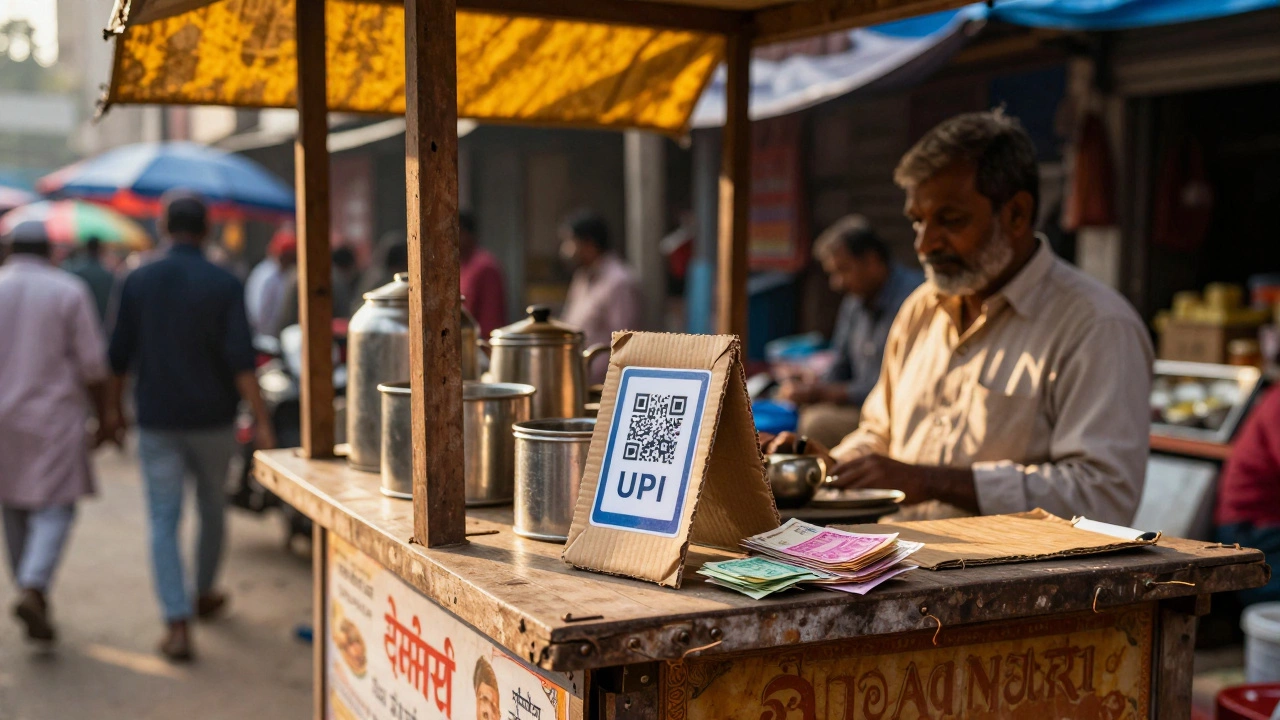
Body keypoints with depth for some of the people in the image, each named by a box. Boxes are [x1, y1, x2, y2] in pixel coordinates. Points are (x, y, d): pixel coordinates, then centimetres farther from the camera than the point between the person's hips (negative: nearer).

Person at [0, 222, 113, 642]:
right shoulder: (69, 292, -4)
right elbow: (92, 364, -6)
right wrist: (103, 417, 3)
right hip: (52, 417, -3)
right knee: (54, 507, -2)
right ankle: (34, 589, -22)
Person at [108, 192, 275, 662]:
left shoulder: (138, 282, -2)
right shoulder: (224, 285, -8)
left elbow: (119, 355, 3)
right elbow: (241, 361, -14)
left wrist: (115, 407, 18)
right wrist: (262, 423, -13)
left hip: (157, 421, 0)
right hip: (212, 418, 0)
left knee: (164, 521, 2)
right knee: (212, 509, 20)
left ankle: (178, 623, -8)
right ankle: (204, 594, 36)